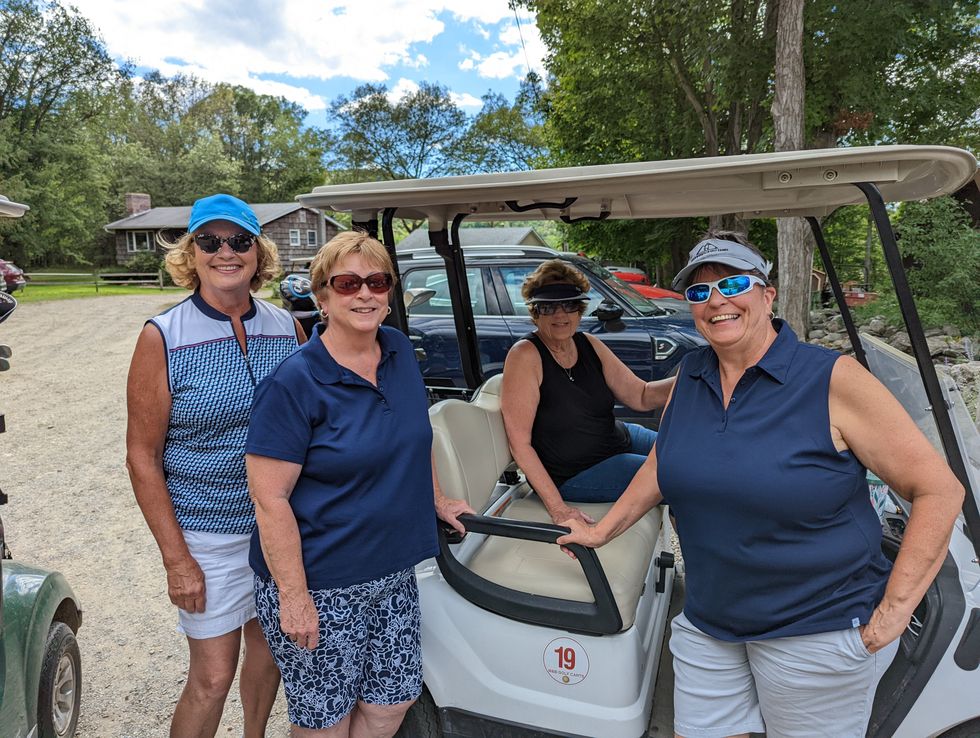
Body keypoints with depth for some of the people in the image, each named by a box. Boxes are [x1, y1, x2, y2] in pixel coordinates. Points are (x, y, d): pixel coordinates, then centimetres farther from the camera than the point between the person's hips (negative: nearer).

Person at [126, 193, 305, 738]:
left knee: (269, 647, 20)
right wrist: (176, 559, -11)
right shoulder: (162, 338, -11)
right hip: (208, 534, -3)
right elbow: (142, 456, -9)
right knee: (213, 675, 6)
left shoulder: (287, 328, -1)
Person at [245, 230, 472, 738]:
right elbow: (270, 498, -19)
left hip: (393, 576, 6)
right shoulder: (294, 383, -19)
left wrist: (437, 500, 18)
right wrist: (293, 597, -18)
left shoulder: (400, 351, 0)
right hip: (319, 587, -5)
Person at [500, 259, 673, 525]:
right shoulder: (525, 355, -22)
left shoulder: (589, 345, -1)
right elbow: (519, 442, -24)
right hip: (573, 475, -8)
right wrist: (557, 507, -28)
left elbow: (641, 395, 1)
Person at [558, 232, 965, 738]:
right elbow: (660, 466, 13)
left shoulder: (834, 379, -16)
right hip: (707, 622, 5)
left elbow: (939, 490, -13)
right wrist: (602, 531, 13)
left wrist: (893, 611, -14)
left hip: (818, 632, -4)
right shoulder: (690, 376, 0)